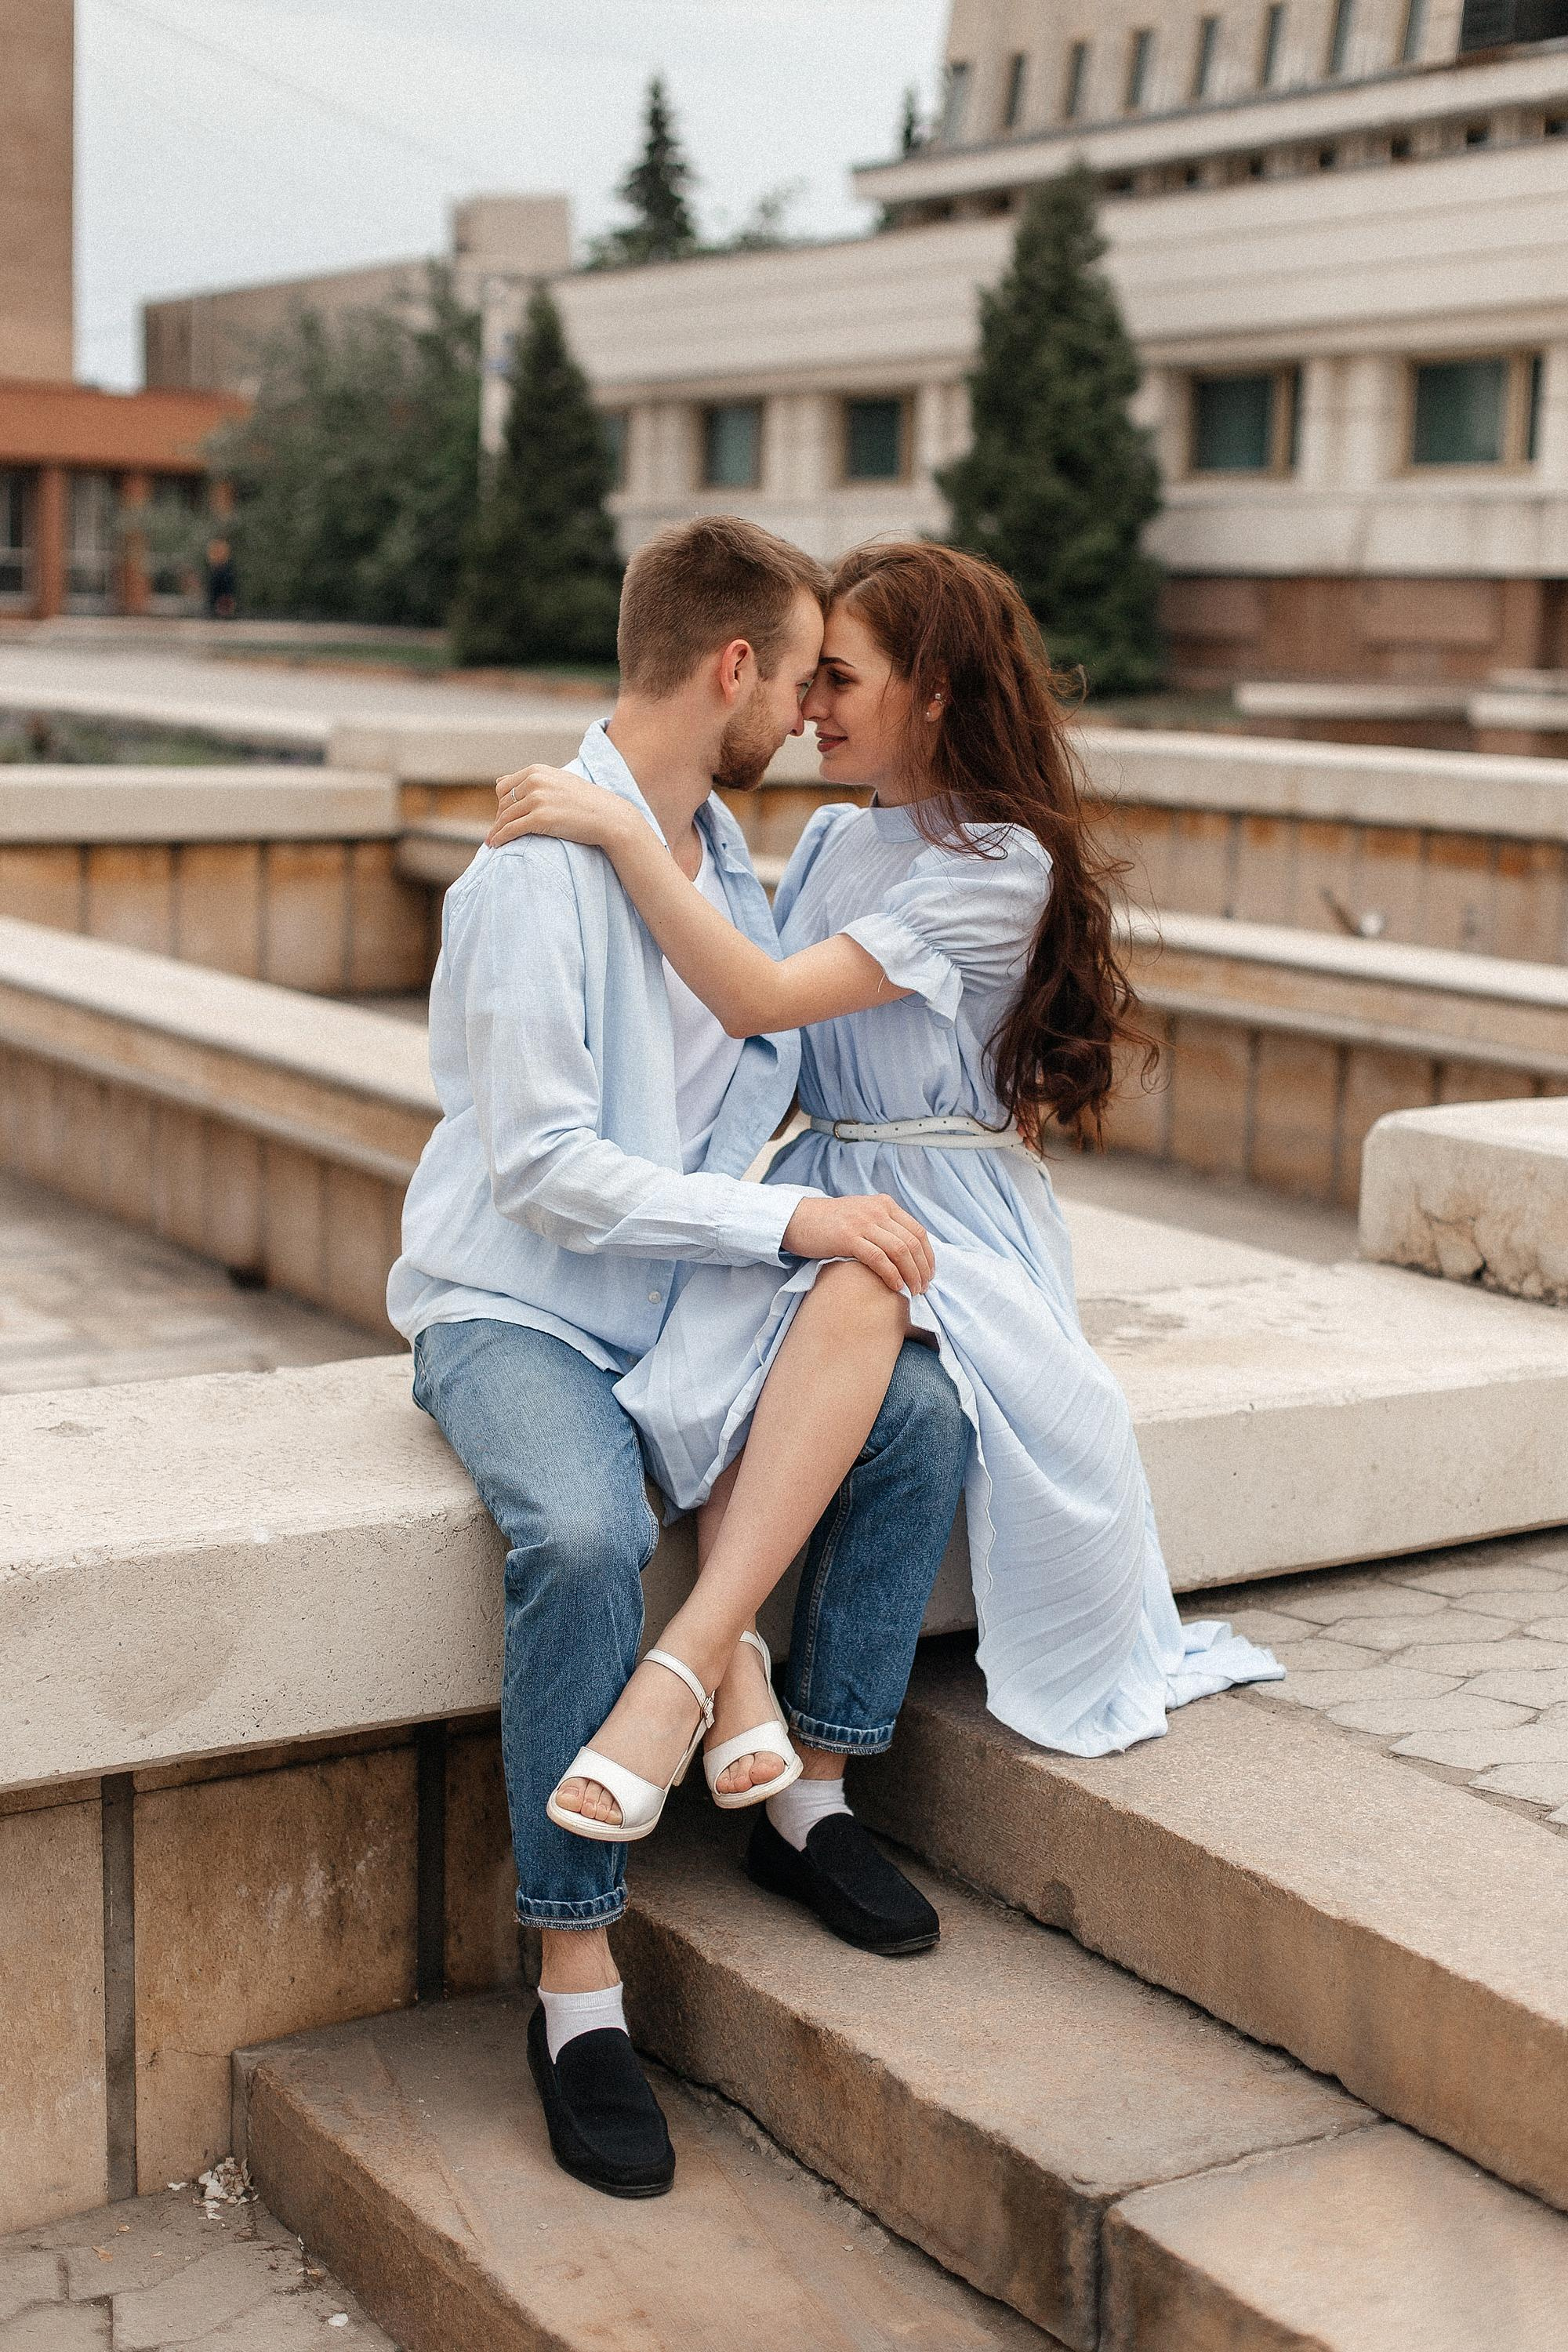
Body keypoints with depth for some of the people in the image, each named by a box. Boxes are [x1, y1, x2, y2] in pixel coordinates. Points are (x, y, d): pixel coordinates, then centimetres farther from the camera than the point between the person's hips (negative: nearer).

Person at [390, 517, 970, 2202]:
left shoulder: (730, 863, 9)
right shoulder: (537, 874, -18)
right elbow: (545, 1168, -21)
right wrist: (793, 1221, -22)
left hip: (682, 1303, 7)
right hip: (512, 1309, -7)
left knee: (919, 1416, -14)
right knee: (585, 1536, -34)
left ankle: (809, 1784, 2)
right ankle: (577, 1986, -22)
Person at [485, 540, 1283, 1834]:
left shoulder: (1002, 864, -9)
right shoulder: (831, 841, 15)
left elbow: (762, 1001, -19)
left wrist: (621, 832, -21)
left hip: (951, 1205, -6)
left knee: (859, 1288, -41)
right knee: (710, 1366, -30)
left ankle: (684, 1664, -45)